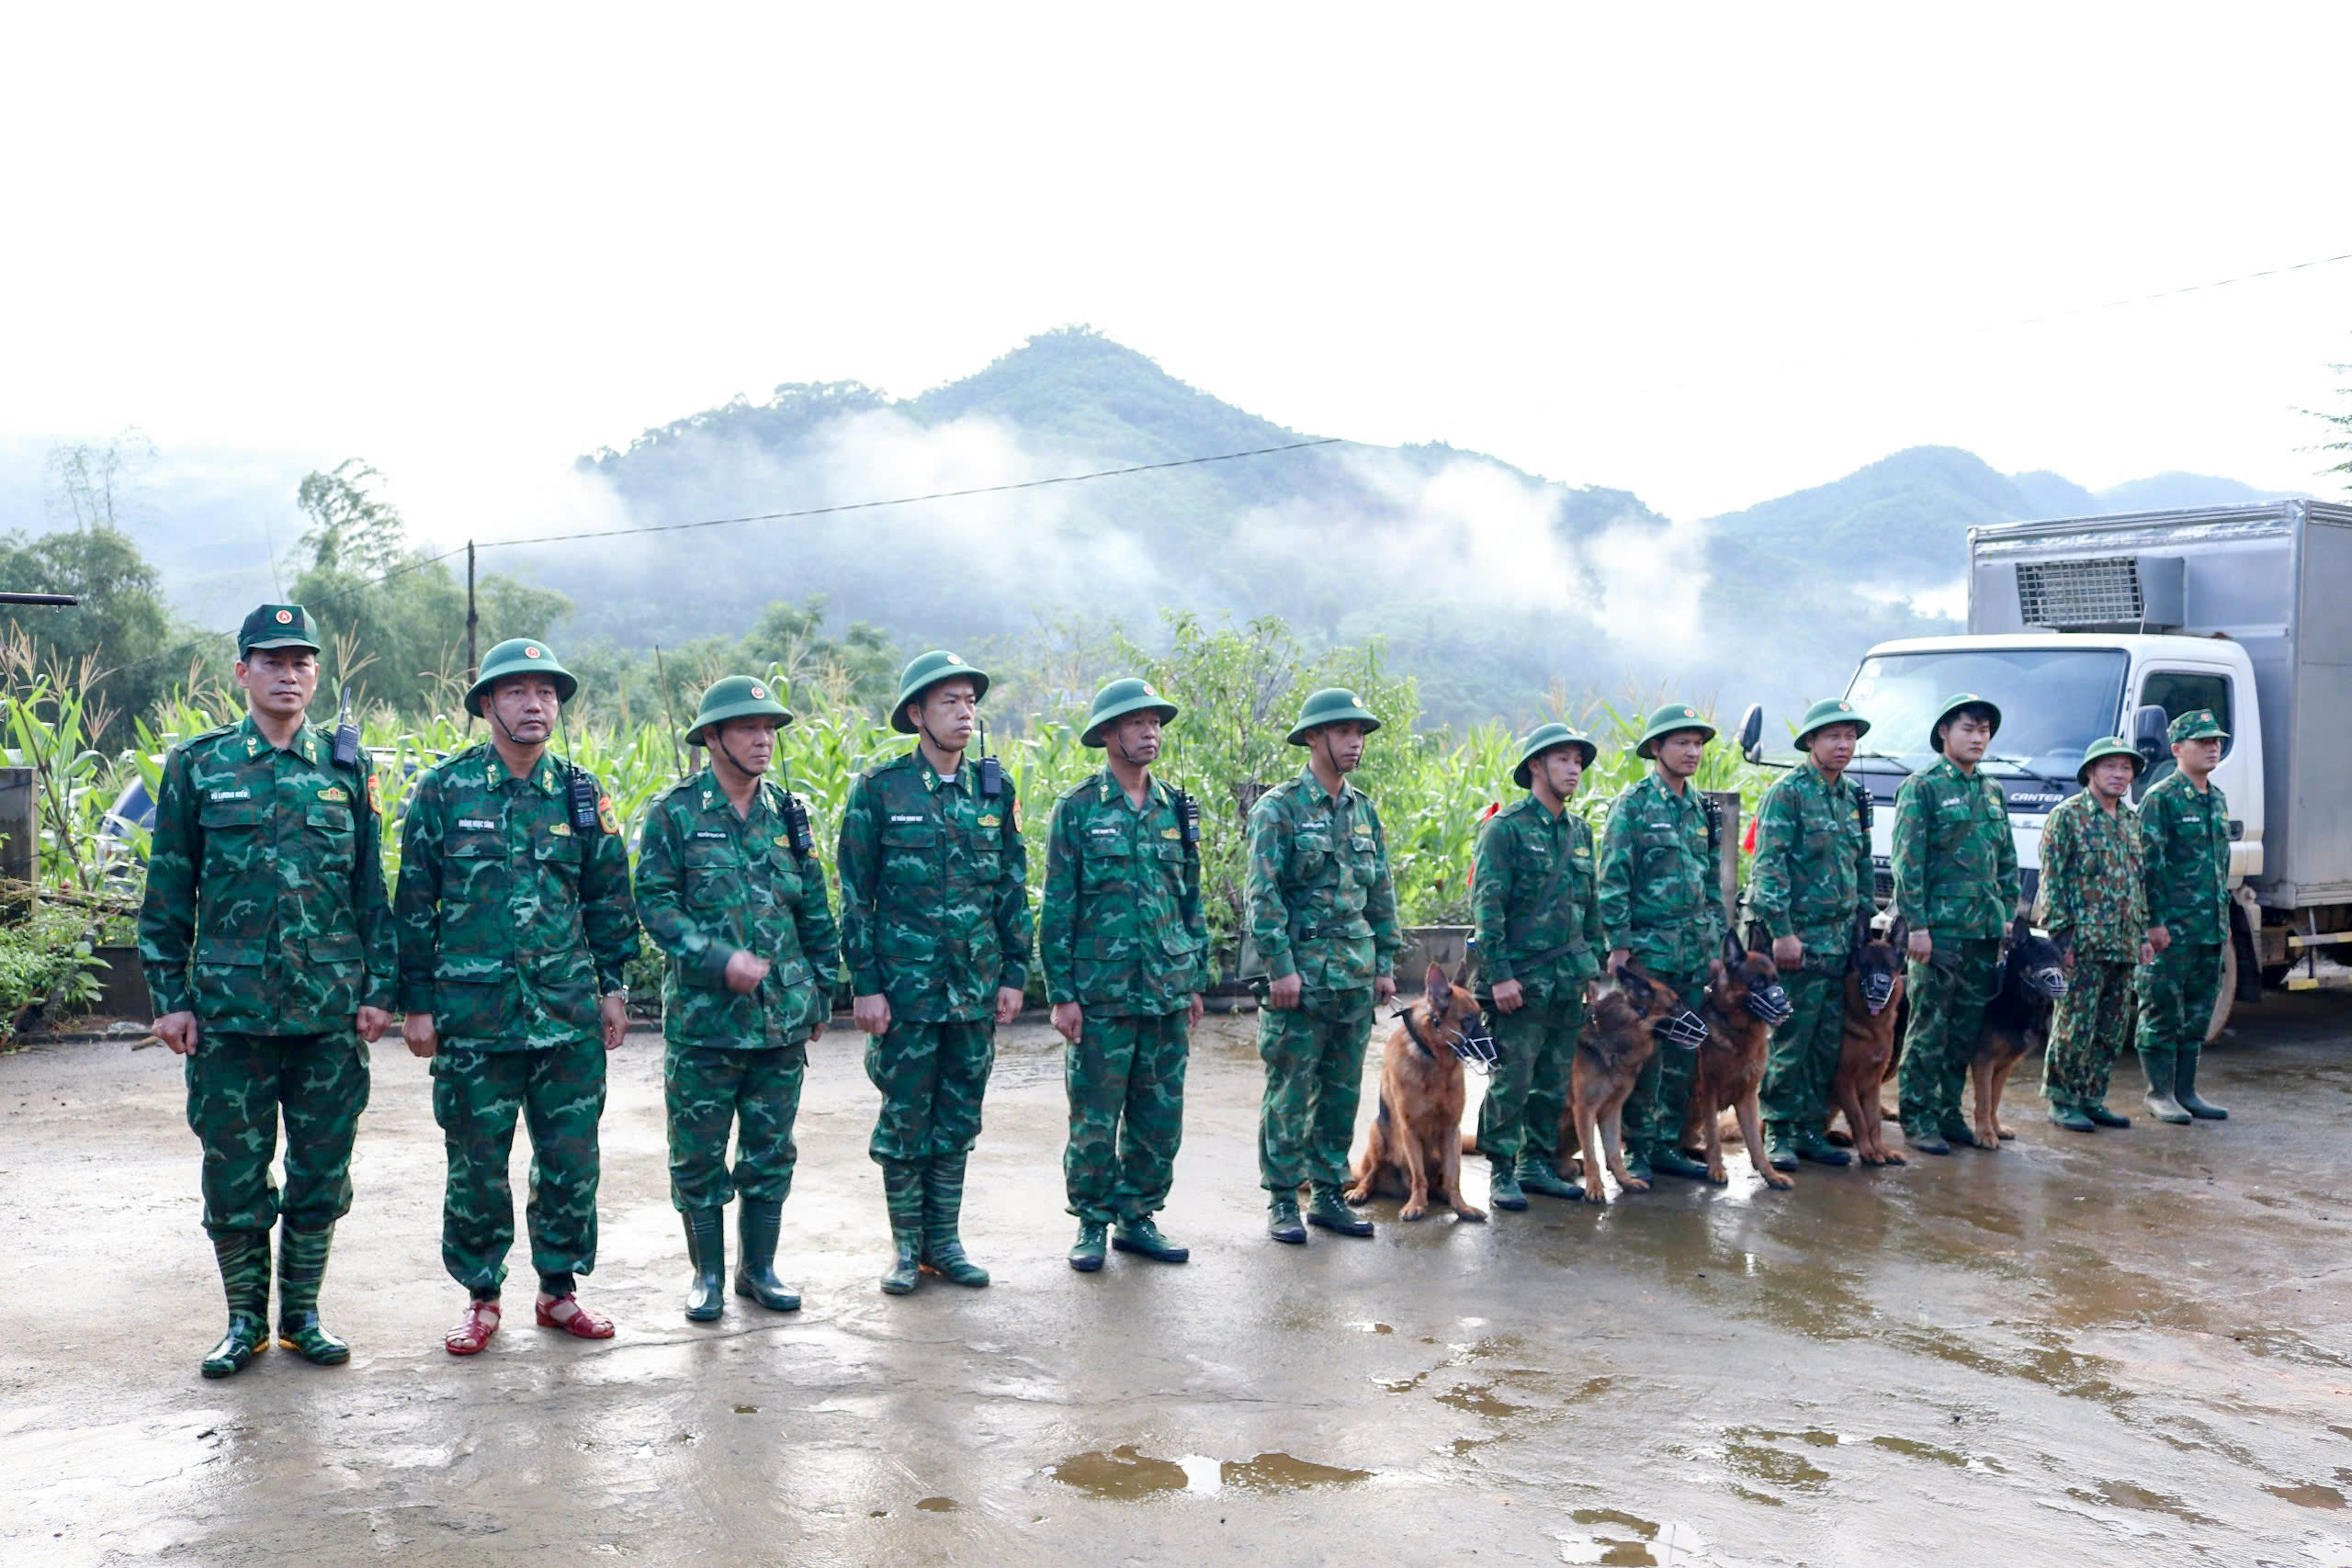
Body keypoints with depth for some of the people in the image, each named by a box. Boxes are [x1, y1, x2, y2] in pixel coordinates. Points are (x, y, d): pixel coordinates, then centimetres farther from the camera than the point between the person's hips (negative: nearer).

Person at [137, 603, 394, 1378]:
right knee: (233, 1172, 6)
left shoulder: (347, 769, 7)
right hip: (229, 1011, -1)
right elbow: (167, 893, 5)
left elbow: (371, 889, 10)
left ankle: (301, 1313, 22)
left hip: (331, 1013, 1)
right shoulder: (197, 766, 3)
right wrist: (169, 997, -1)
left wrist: (379, 989, 4)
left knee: (321, 1171, 7)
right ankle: (245, 1318, 22)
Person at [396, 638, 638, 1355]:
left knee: (571, 1157, 7)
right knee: (477, 1163, 5)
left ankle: (560, 1289, 23)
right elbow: (415, 904, 2)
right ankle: (481, 1297, 20)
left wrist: (613, 985, 9)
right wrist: (418, 1003, 0)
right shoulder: (444, 790, 0)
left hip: (570, 1012, 2)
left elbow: (609, 898, 13)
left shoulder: (582, 794, 7)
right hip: (474, 1013, -2)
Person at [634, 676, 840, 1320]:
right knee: (698, 1155, 5)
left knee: (771, 1152, 11)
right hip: (703, 1017, -3)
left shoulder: (786, 813, 9)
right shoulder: (676, 813, -3)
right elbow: (654, 902, -8)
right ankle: (708, 1274, 20)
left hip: (782, 1018, 4)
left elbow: (814, 911, 15)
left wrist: (821, 993, 15)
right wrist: (720, 959, -18)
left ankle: (759, 1267, 24)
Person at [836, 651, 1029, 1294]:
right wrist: (865, 985, -8)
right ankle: (907, 1246, 17)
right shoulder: (880, 789, -5)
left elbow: (1014, 890, 11)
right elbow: (855, 896, -4)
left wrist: (1014, 974, 7)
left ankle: (945, 1242, 22)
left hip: (976, 987, 4)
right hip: (905, 987, -3)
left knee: (958, 1119, 10)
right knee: (905, 1117, 4)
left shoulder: (995, 789, 6)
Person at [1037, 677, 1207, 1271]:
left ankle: (1138, 1217, 22)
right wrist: (1061, 993, -8)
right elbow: (1057, 907, -3)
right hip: (1101, 994, -4)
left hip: (1169, 993, 4)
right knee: (1095, 1118, 2)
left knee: (1160, 1116, 9)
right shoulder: (1078, 808, -3)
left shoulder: (1176, 809, 10)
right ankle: (1092, 1223, 16)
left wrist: (1197, 981, 13)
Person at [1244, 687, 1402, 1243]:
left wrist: (1385, 963, 12)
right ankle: (1282, 1201, 9)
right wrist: (1280, 966, -16)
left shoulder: (1363, 810, 13)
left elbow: (1381, 893, 17)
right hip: (1299, 976, -6)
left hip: (1356, 977, 6)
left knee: (1343, 1090, 10)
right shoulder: (1279, 808, -6)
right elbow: (1263, 894, -11)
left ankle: (1328, 1194, 20)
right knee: (1290, 1092, -1)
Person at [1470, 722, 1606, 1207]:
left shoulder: (1579, 831, 15)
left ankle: (1538, 1164, 22)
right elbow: (1486, 905, -12)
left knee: (1555, 1081, 11)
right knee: (1512, 1080, -4)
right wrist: (1499, 974, -17)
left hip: (1568, 981, 7)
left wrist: (1594, 966, 16)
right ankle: (1501, 1172, 6)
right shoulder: (1506, 827, -8)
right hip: (1521, 980, -7)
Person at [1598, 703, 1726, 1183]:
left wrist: (1716, 944, 15)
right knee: (1644, 1053, -3)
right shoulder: (1633, 805, -6)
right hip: (1649, 949, -6)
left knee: (1684, 1053, 9)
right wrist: (1619, 943, -14)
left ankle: (1666, 1143, 19)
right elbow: (1612, 879, -10)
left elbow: (1712, 879, 19)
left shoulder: (1700, 807, 13)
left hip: (1695, 953, 6)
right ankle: (1638, 1150, 7)